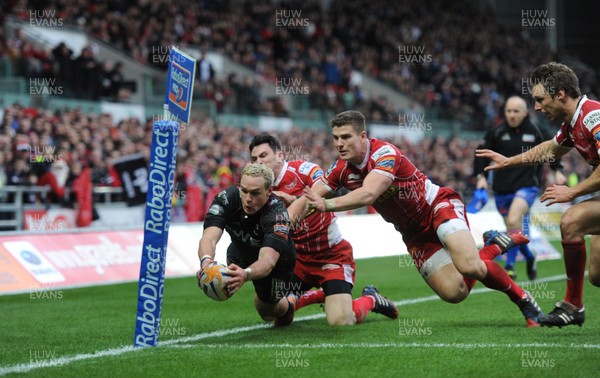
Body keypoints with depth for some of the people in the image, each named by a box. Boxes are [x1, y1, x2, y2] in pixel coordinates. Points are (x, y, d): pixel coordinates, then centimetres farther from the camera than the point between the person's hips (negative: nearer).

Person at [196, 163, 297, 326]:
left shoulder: (277, 213, -40)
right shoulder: (226, 198, -33)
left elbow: (268, 260, -52)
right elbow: (209, 238, -45)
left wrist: (246, 274, -74)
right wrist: (206, 260, -69)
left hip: (278, 258, -4)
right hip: (242, 249, 5)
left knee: (266, 311, -3)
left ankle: (287, 307, 35)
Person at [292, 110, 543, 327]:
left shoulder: (385, 153, -27)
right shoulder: (341, 169, -6)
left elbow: (368, 194, -43)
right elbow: (306, 199, -7)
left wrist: (327, 205, -52)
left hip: (438, 206, -6)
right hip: (415, 233, 6)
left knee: (470, 266, -31)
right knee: (454, 293, -9)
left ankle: (523, 299, -4)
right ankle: (494, 246, 17)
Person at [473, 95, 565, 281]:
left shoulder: (536, 132, 1)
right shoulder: (496, 133, 1)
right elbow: (483, 154, 9)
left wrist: (557, 170, 16)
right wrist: (480, 175, -2)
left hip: (527, 185, -3)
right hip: (502, 188, 3)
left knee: (514, 220, -27)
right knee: (514, 230, 11)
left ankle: (510, 265, -24)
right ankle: (530, 258, 39)